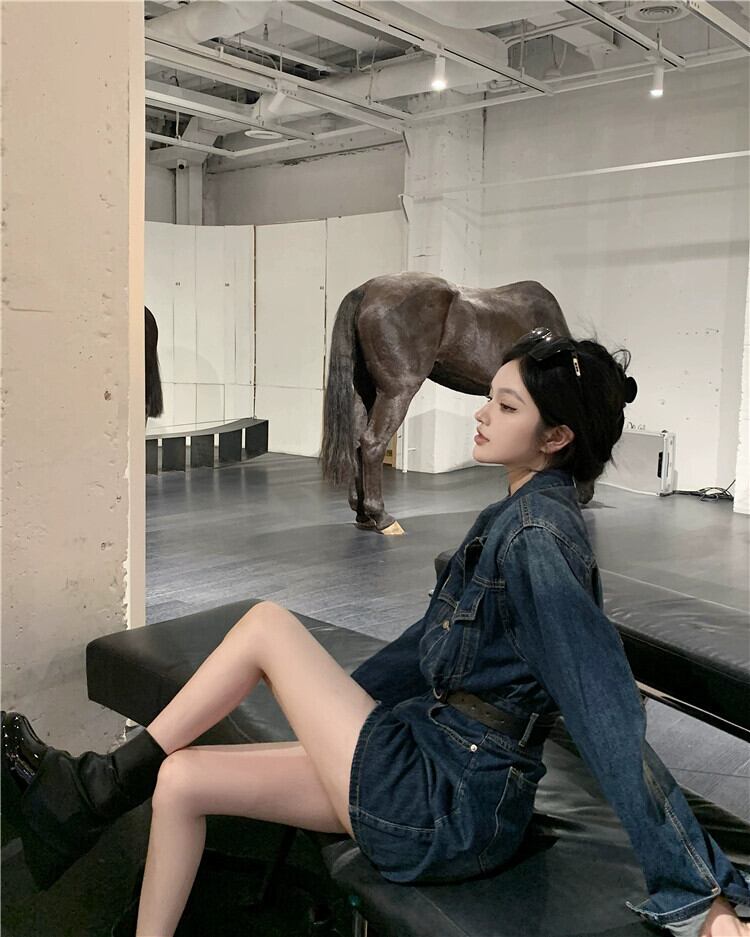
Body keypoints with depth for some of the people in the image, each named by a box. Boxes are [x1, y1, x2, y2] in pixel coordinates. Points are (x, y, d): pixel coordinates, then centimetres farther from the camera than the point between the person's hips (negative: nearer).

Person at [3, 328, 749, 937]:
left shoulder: (538, 537, -20)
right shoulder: (517, 514, 9)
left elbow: (612, 720, -26)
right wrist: (325, 701, 25)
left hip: (448, 810, -8)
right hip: (433, 768, 9)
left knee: (268, 623, -9)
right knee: (178, 780, 5)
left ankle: (98, 787, 6)